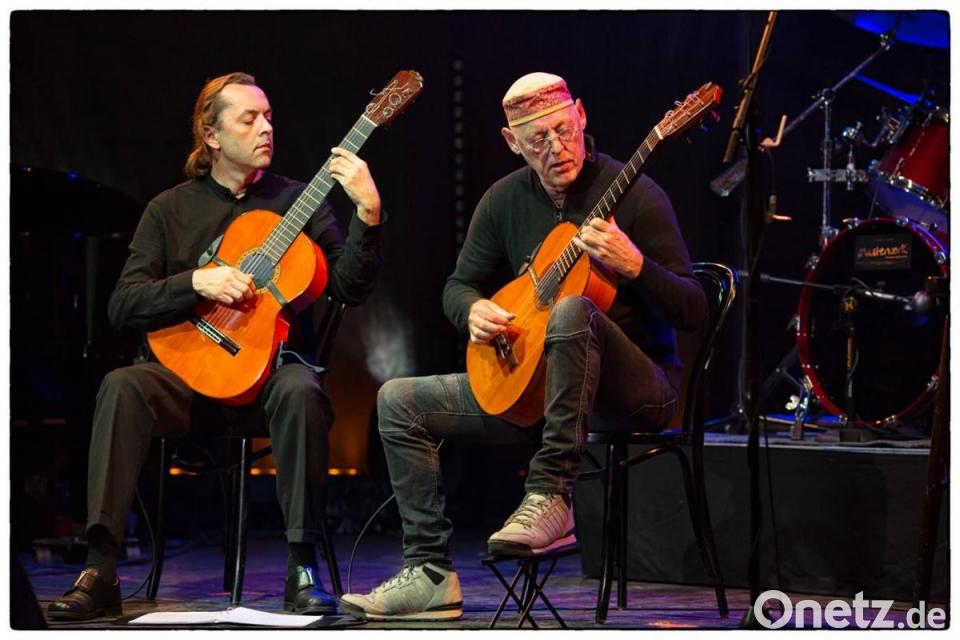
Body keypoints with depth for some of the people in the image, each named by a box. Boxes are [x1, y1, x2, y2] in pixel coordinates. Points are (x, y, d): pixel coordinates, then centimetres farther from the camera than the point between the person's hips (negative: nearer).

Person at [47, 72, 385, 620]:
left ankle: (302, 569, -27)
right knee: (122, 387, -30)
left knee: (301, 391, -36)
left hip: (273, 361, -1)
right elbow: (123, 306, 3)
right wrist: (196, 282, -13)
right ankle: (101, 571, -32)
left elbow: (351, 289, -4)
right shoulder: (171, 209, 10)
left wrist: (368, 214, -19)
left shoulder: (297, 200, 8)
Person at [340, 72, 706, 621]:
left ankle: (551, 498, -33)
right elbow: (459, 283, 17)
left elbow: (694, 313, -14)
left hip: (641, 386, -6)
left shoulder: (633, 194, -12)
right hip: (528, 382, 6)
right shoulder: (506, 200, 5)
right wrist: (474, 310, -8)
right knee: (401, 401, -4)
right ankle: (431, 576, -5)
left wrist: (634, 266, -32)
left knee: (570, 309, -38)